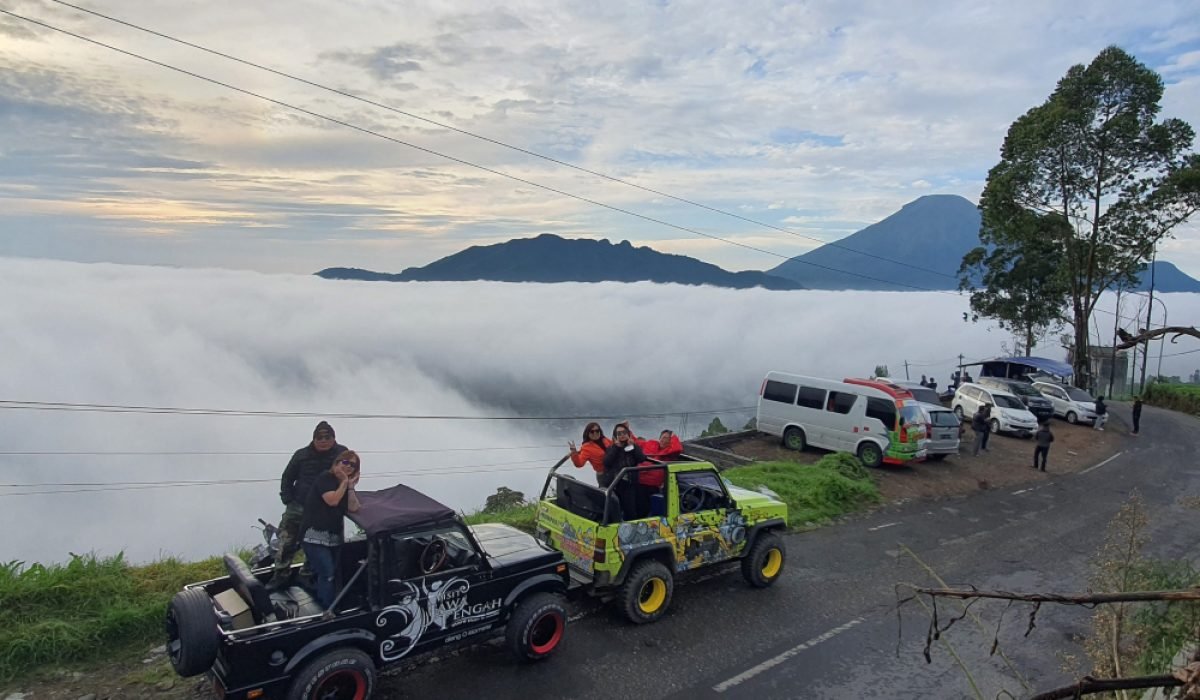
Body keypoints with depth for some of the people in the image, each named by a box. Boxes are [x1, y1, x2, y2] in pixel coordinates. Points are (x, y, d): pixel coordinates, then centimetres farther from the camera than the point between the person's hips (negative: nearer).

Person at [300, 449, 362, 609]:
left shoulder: (347, 484, 13)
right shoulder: (325, 478, -8)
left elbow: (353, 508, 0)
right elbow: (332, 500, -22)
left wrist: (351, 486, -6)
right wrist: (344, 483, -11)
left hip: (334, 537, 8)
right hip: (315, 535, -8)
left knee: (335, 573, 8)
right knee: (327, 573, -15)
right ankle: (328, 611, -10)